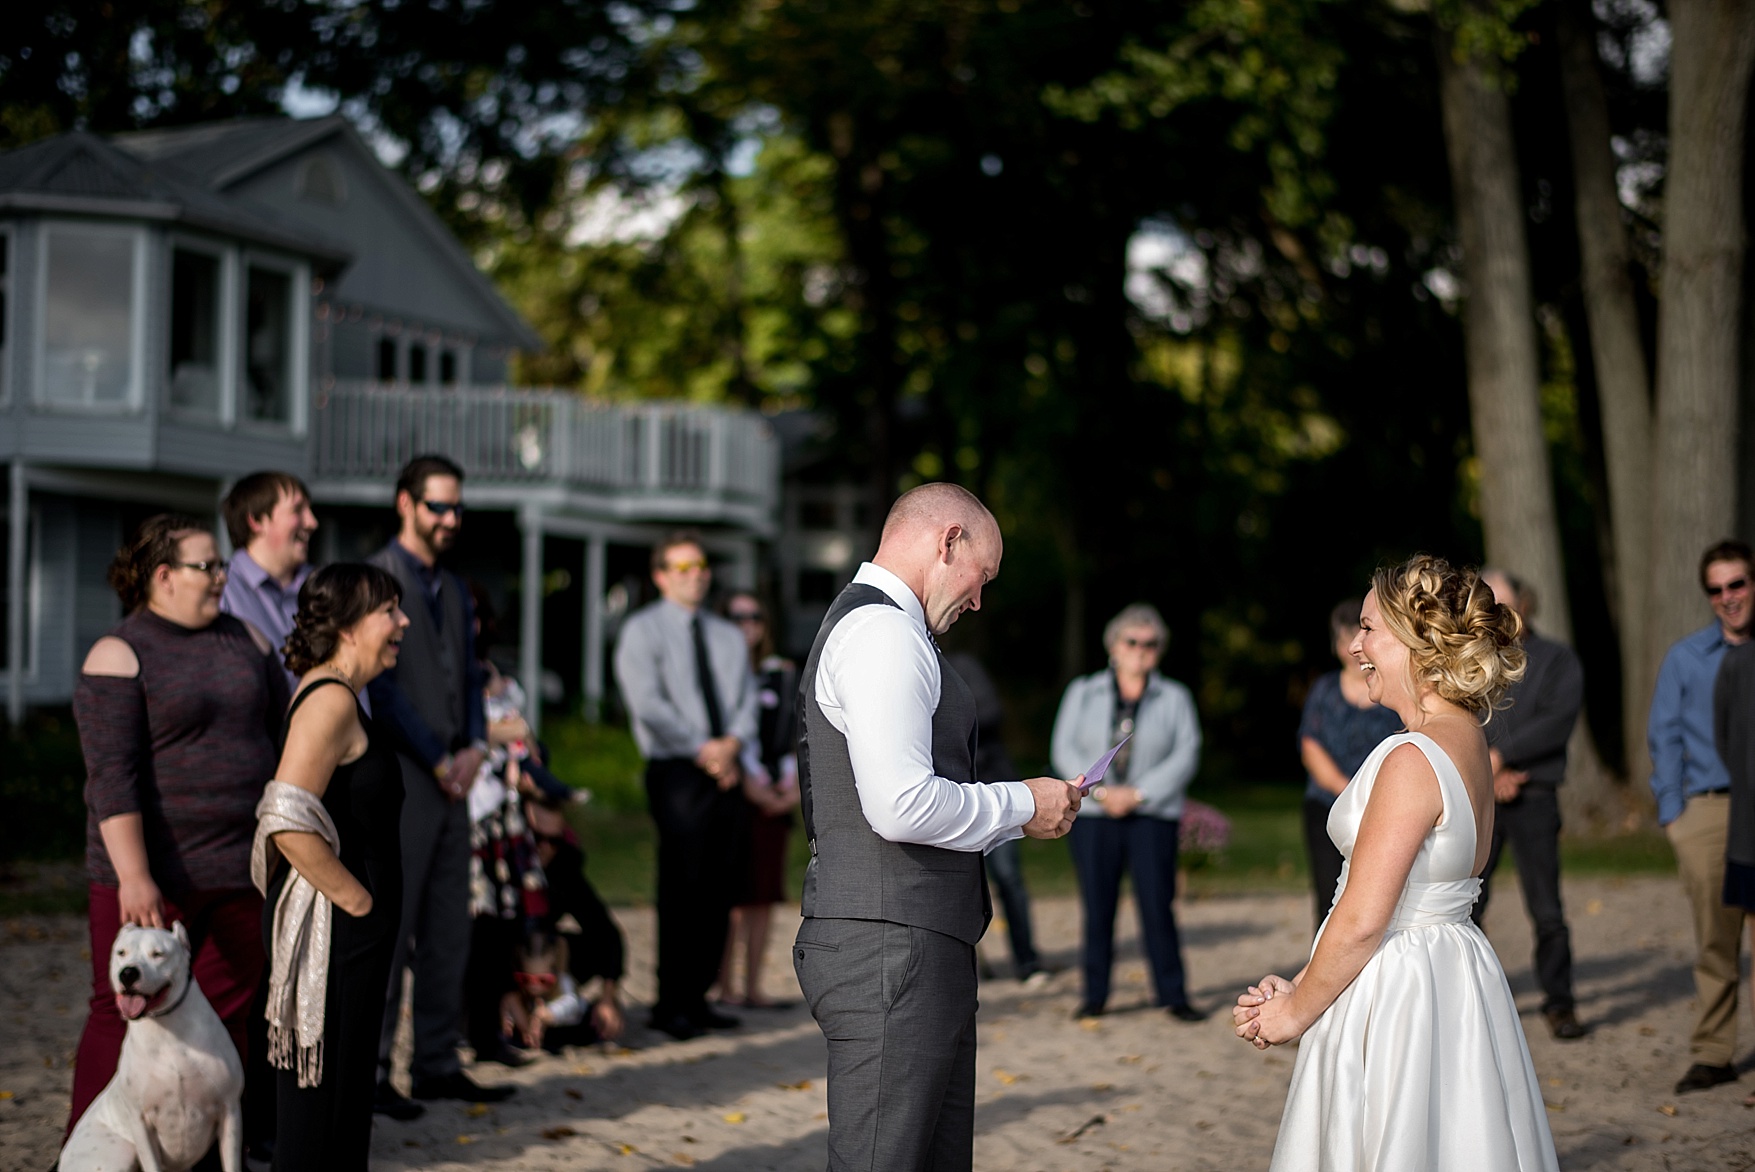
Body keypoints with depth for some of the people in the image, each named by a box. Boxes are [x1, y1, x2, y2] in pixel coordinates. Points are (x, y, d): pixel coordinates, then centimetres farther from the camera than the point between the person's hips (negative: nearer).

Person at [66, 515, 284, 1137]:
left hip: (240, 874, 5)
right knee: (126, 1016, -1)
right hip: (154, 877, -5)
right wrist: (132, 876, -23)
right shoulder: (119, 655, -8)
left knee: (226, 1017, 6)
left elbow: (283, 737, 17)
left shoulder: (245, 641, 11)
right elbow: (112, 777, -15)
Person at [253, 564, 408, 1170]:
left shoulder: (338, 698, 15)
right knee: (322, 1091, -5)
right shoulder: (331, 700, -17)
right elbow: (288, 823, -27)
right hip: (332, 930, -10)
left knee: (347, 1085, 15)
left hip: (350, 933, 10)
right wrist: (358, 900, -18)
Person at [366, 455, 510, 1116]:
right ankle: (368, 1072, 0)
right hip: (398, 775, -8)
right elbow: (380, 685, -13)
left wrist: (474, 748, 1)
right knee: (388, 930, -5)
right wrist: (438, 760, -11)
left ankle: (436, 1064, 16)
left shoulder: (453, 591, 18)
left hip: (451, 778, 8)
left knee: (448, 931, 10)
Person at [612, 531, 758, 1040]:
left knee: (721, 891, 3)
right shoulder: (643, 630, 1)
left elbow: (746, 700, 11)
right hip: (676, 771, -6)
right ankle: (671, 1005, -3)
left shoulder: (729, 636, 19)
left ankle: (697, 997, 10)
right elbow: (649, 705, -9)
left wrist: (731, 743, -9)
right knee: (683, 890, -9)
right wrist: (702, 749, -13)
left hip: (725, 771, 6)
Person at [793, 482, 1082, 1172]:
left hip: (918, 952, 11)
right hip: (889, 952, -11)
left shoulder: (861, 622, 22)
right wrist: (1021, 806, -8)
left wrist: (1011, 812, 17)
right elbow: (900, 806, -23)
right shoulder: (883, 631, -12)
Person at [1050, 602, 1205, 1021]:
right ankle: (1094, 994, 8)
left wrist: (1138, 794, -9)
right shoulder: (1083, 693, 12)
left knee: (1158, 906, -7)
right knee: (1097, 908, 0)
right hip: (1093, 815, 1)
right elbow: (1064, 749, 4)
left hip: (1153, 817, -1)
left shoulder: (1175, 698, 10)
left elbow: (1185, 757, 1)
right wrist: (1100, 790, -10)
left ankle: (1173, 995, 0)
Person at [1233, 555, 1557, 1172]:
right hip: (1453, 980, 9)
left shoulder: (1412, 761, -20)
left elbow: (1362, 920, -20)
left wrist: (1295, 1011, -6)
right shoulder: (1467, 741, 8)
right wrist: (1298, 986, 9)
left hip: (1397, 998, -9)